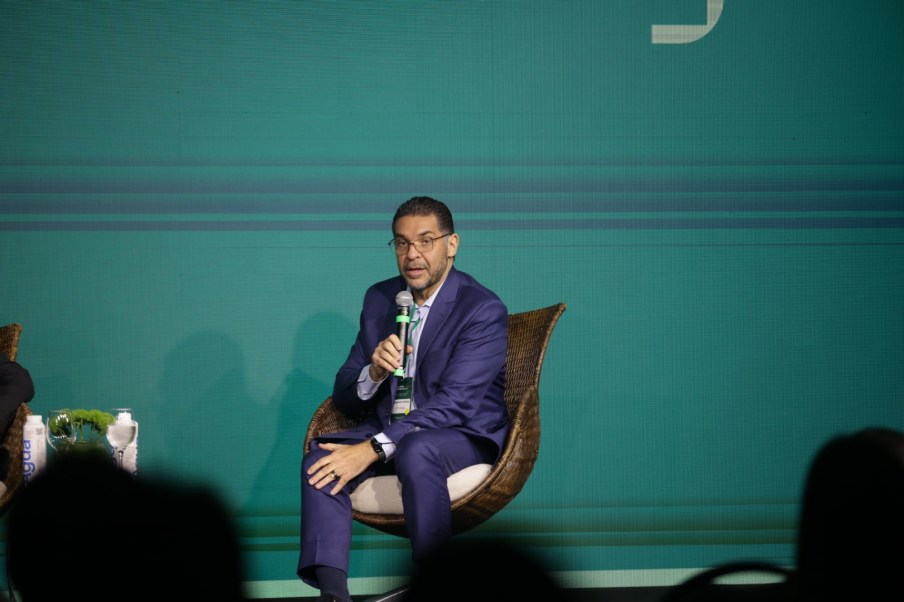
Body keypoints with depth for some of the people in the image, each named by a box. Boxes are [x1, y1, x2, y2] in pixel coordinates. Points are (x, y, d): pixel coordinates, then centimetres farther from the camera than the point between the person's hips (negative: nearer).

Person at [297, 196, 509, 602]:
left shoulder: (484, 310, -13)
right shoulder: (379, 298, 7)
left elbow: (453, 403, -22)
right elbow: (344, 395, 8)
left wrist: (372, 450, -30)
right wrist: (373, 372, -17)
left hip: (464, 435, -5)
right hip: (388, 428, 5)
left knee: (414, 450, -37)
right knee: (320, 459, -22)